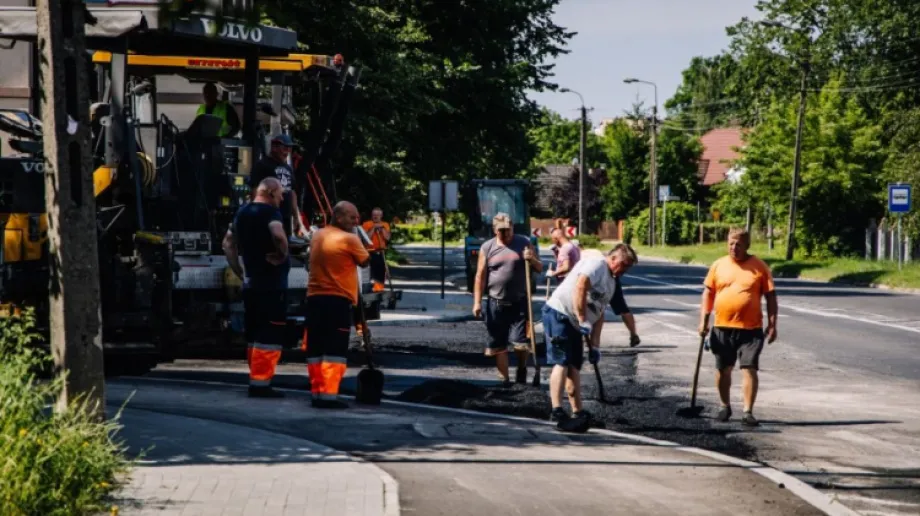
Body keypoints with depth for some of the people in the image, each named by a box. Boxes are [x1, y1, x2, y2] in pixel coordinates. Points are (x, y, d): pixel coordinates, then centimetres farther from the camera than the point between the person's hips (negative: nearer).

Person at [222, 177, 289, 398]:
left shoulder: (242, 212, 15)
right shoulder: (270, 211, -12)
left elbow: (228, 243, 22)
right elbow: (277, 234, -33)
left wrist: (239, 272, 19)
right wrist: (283, 255, -16)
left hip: (250, 283, 9)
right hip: (271, 284, -9)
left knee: (255, 335, 14)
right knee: (269, 336, -7)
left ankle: (255, 379, 19)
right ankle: (261, 382, -9)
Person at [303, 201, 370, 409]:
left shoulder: (317, 236, 12)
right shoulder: (349, 239, -9)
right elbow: (365, 261, 2)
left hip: (314, 297, 7)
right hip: (338, 299, -7)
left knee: (315, 348, 9)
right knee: (335, 349, -6)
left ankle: (317, 393, 13)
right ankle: (328, 394, -11)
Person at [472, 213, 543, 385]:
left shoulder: (524, 243, 4)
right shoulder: (487, 247, 3)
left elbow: (540, 269, 9)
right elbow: (480, 276, 2)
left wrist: (532, 260, -14)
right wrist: (477, 302, -4)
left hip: (520, 302, -1)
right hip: (496, 303, 1)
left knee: (520, 342, -7)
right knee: (498, 345, 4)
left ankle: (522, 371, 20)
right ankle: (504, 380, 15)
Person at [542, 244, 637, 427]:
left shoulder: (611, 282, 19)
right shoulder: (596, 263, -10)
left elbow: (599, 315, 18)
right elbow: (580, 287, -26)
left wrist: (595, 345, 11)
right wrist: (583, 320, -24)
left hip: (574, 323, 10)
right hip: (559, 314, -10)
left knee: (574, 366, 10)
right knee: (561, 362, -15)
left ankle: (578, 412, 14)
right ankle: (557, 411, -20)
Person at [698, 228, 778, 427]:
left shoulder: (759, 267, -1)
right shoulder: (718, 265, 5)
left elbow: (770, 297, 1)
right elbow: (708, 293, 8)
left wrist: (772, 324, -5)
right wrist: (703, 320, 1)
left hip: (751, 329, -3)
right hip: (722, 328, 3)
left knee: (749, 369, -6)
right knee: (723, 369, 12)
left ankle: (748, 412, -3)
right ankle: (725, 406, 29)